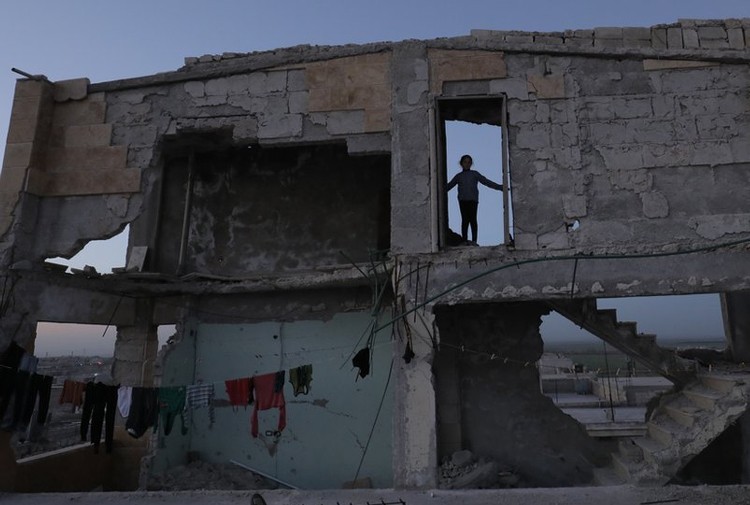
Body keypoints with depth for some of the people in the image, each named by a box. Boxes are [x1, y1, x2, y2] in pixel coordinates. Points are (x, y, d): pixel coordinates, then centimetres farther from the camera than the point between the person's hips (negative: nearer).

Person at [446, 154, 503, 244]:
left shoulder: (475, 174, 13)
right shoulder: (458, 176, 17)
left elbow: (487, 182, 10)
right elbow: (449, 186, 18)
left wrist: (500, 187, 4)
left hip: (473, 199, -1)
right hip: (462, 200, 1)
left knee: (472, 219, -8)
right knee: (465, 220, -3)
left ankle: (474, 240, -7)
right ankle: (464, 240, -3)